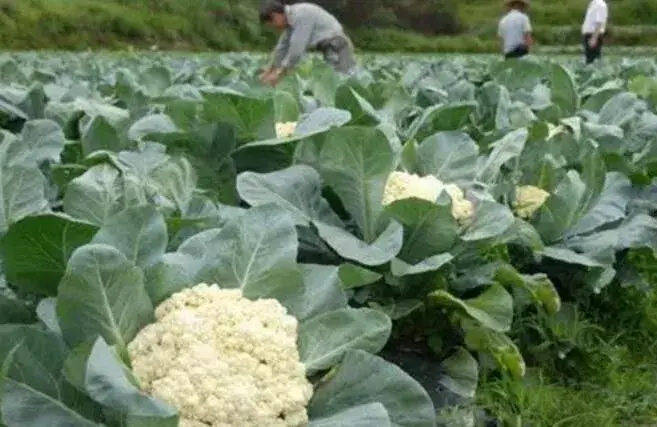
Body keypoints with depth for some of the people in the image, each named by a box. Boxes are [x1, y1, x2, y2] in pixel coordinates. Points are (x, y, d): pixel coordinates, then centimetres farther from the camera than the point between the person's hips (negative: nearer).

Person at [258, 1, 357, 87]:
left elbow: (297, 48, -25)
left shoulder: (300, 15, -22)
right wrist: (269, 71, 18)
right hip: (330, 47, 10)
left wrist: (279, 74, -19)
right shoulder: (291, 17, 8)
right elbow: (283, 46, 16)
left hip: (337, 47, -10)